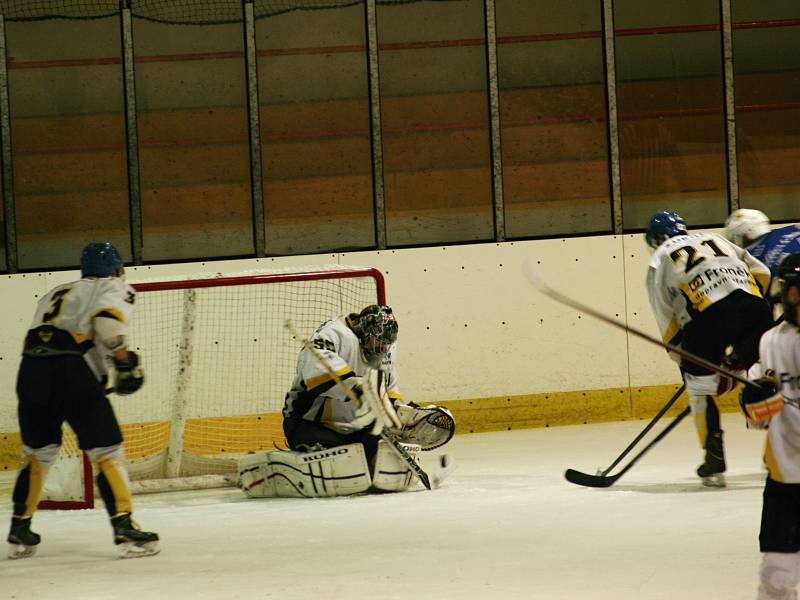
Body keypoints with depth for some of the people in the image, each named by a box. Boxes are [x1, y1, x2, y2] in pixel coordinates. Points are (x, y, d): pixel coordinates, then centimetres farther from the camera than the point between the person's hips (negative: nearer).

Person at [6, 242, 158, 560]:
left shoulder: (55, 293, 32)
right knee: (107, 450, 0)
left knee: (37, 451, 23)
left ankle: (19, 532, 26)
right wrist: (124, 360, -7)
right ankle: (125, 530, -9)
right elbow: (107, 318, -10)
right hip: (72, 372, -6)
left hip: (30, 370, 6)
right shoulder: (114, 288, 12)